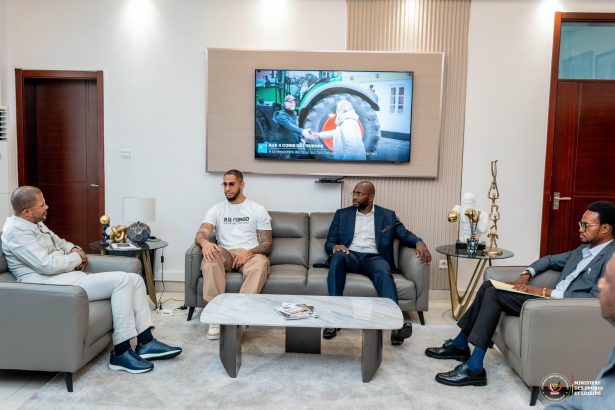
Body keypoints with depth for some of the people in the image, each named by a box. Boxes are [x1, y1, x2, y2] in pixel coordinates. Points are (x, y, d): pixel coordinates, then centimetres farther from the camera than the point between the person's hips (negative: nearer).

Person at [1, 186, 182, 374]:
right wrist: (77, 258, -6)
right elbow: (47, 265, -22)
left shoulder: (35, 223, 17)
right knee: (121, 280, -24)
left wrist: (75, 250, 9)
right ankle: (121, 353, -19)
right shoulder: (16, 230, -13)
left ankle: (145, 343, -5)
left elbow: (58, 241, 31)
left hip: (69, 275, 10)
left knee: (134, 279, -2)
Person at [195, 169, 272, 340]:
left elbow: (267, 244, 6)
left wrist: (250, 252, -17)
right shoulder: (216, 210, 15)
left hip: (251, 254, -1)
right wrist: (204, 242, -30)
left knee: (261, 263, -37)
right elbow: (201, 233, -3)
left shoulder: (258, 210, 11)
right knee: (210, 257, -34)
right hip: (225, 254, 1)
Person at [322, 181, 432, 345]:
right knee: (337, 256, -35)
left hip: (374, 258, 0)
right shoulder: (342, 214, 16)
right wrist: (335, 247, -14)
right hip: (350, 256, 1)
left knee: (384, 272, -35)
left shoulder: (388, 215, 15)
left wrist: (419, 242, -16)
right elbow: (329, 242, 11)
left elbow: (405, 234, 7)